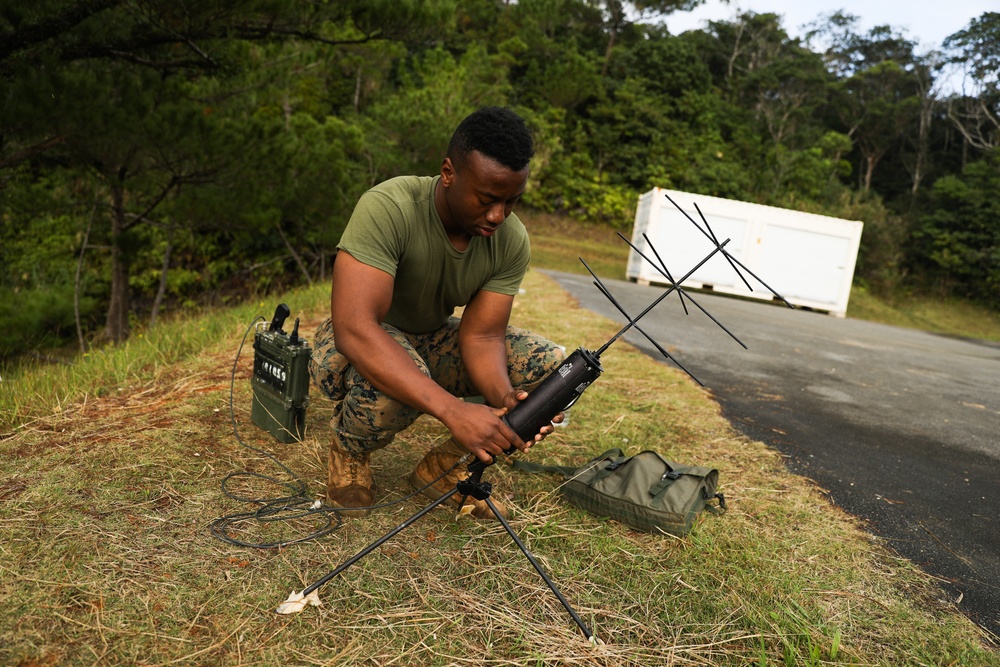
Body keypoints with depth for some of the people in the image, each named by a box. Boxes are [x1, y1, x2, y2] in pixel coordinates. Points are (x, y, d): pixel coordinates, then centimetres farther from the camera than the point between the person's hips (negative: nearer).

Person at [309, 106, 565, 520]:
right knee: (391, 385, -40)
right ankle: (349, 450, -2)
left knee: (551, 365, -13)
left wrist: (507, 400, -40)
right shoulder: (389, 208, -33)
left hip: (432, 342, 5)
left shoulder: (512, 241, -16)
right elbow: (354, 328, -42)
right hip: (359, 347, -5)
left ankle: (443, 467, 2)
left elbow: (480, 337, -17)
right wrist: (454, 411, -50)